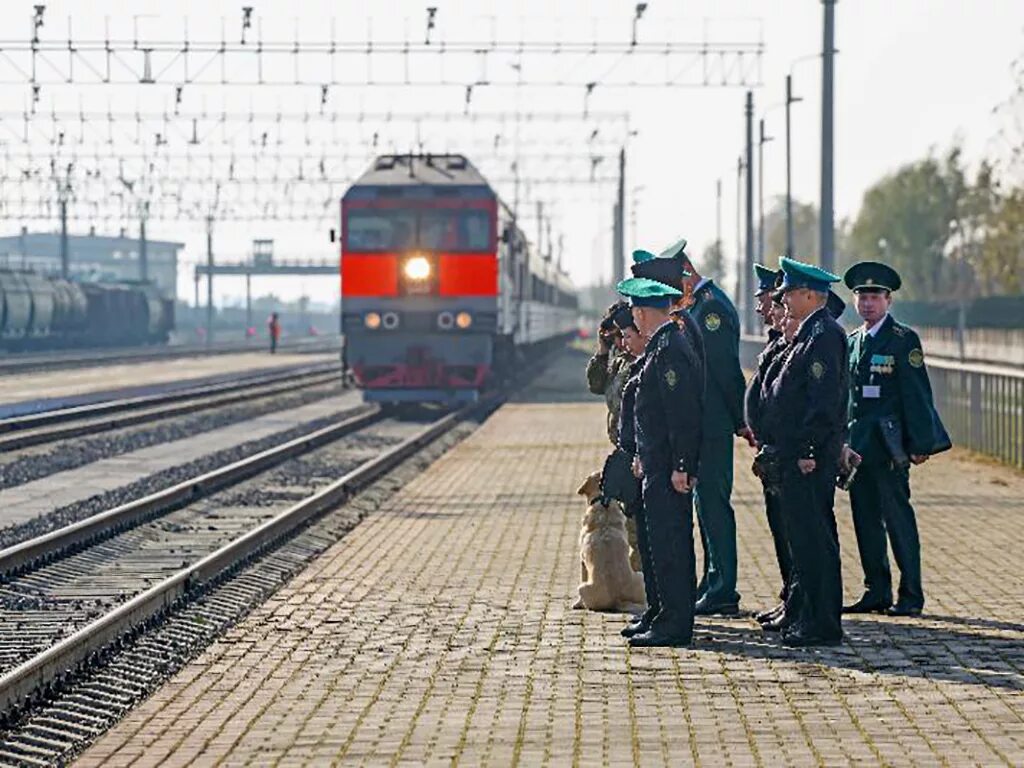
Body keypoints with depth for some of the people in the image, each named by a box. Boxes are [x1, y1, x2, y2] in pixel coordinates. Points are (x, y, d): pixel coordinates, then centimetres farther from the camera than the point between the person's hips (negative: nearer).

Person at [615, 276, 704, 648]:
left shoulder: (669, 350, -17)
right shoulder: (664, 346, 15)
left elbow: (684, 413, -21)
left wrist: (680, 467, -22)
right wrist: (644, 456, 21)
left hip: (668, 469, -10)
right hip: (660, 465, 10)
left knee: (668, 544, -7)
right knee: (669, 543, 13)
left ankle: (674, 625, -4)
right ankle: (673, 620, 19)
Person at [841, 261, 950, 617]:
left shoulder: (904, 340, -4)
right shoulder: (852, 341, 15)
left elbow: (917, 395, -7)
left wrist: (919, 445, -12)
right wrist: (843, 441, 12)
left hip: (889, 444, -6)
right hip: (857, 444, 6)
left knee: (898, 517, -6)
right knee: (865, 519, 8)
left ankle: (910, 596, -1)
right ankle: (876, 592, 15)